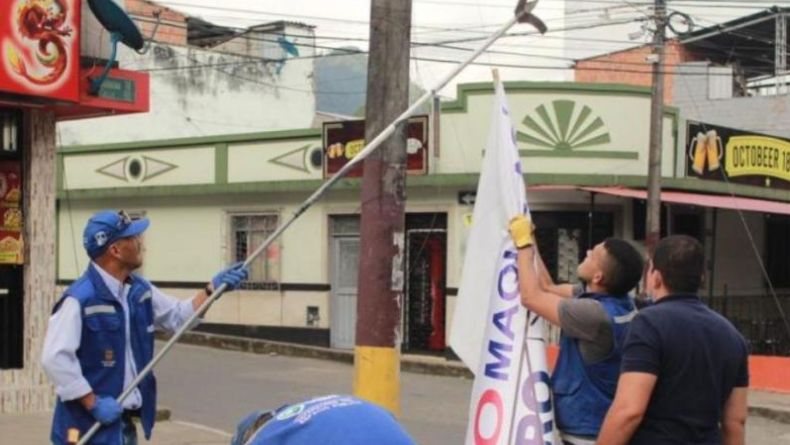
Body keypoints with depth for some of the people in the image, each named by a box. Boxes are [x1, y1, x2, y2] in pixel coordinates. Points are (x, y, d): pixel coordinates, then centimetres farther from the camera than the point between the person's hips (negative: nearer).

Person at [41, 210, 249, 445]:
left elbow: (178, 316, 22)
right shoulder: (80, 298, -21)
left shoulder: (139, 290, 8)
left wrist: (213, 288, 9)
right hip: (89, 425, -9)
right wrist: (93, 403, -23)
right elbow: (55, 358, -25)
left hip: (125, 423, 10)